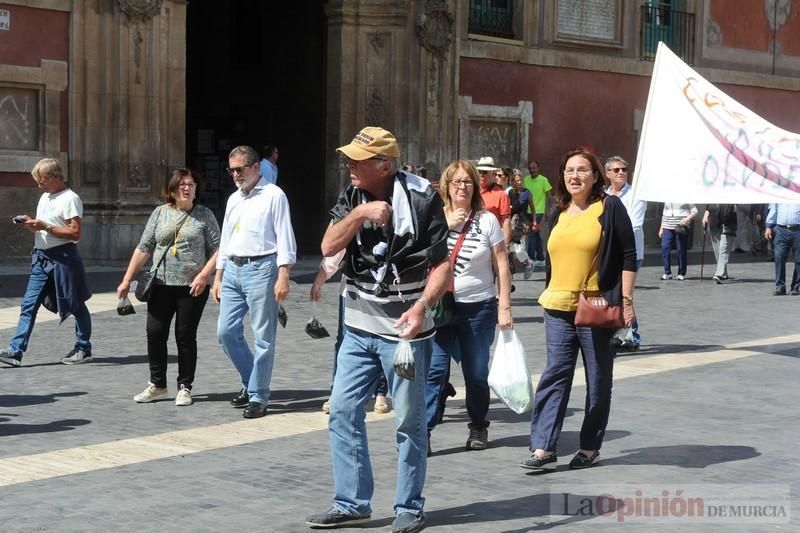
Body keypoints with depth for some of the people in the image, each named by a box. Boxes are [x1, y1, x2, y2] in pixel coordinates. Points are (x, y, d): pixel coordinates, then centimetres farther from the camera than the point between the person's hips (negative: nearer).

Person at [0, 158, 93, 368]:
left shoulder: (69, 198, -10)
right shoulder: (45, 197, 17)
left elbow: (75, 233, -17)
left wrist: (45, 226, -20)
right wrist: (30, 224, 3)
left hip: (63, 257, -8)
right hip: (41, 257, 8)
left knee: (75, 305, 5)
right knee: (29, 304, -1)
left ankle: (83, 349, 16)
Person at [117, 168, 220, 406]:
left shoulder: (204, 215, 2)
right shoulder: (160, 213, 8)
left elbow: (217, 249, -2)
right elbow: (144, 248, 8)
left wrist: (204, 275, -15)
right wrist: (127, 279, 4)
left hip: (192, 287, -2)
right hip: (161, 285, 3)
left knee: (185, 335, 1)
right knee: (155, 332, 0)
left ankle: (185, 387, 13)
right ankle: (157, 384, 16)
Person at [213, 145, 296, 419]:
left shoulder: (273, 195, -3)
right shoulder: (233, 200, 18)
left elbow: (285, 237, -9)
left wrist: (283, 276, -17)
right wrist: (218, 277, 20)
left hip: (261, 268, -7)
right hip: (232, 270, 7)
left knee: (263, 337, -3)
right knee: (226, 332, 5)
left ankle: (258, 396, 5)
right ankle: (250, 383, 23)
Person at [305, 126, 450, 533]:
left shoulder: (420, 198, -11)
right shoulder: (351, 197, 4)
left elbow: (442, 263, -11)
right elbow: (328, 247, -8)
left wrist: (422, 306, -26)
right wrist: (359, 214, -22)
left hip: (404, 330, -5)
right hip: (359, 328, 5)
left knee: (409, 422, 3)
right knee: (343, 413, 6)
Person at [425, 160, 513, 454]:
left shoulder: (487, 220, 2)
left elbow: (501, 266, 1)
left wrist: (504, 306, -5)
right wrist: (446, 225, -13)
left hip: (479, 308, 0)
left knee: (476, 373, 9)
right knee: (434, 371, -10)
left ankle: (478, 427, 27)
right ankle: (423, 429, -9)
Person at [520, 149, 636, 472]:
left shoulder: (609, 207, -4)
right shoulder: (558, 213, 13)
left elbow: (628, 255, -6)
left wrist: (626, 299, -11)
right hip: (559, 310, 5)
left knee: (598, 381, 6)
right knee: (554, 376, 0)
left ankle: (590, 447, 18)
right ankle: (543, 448, -2)